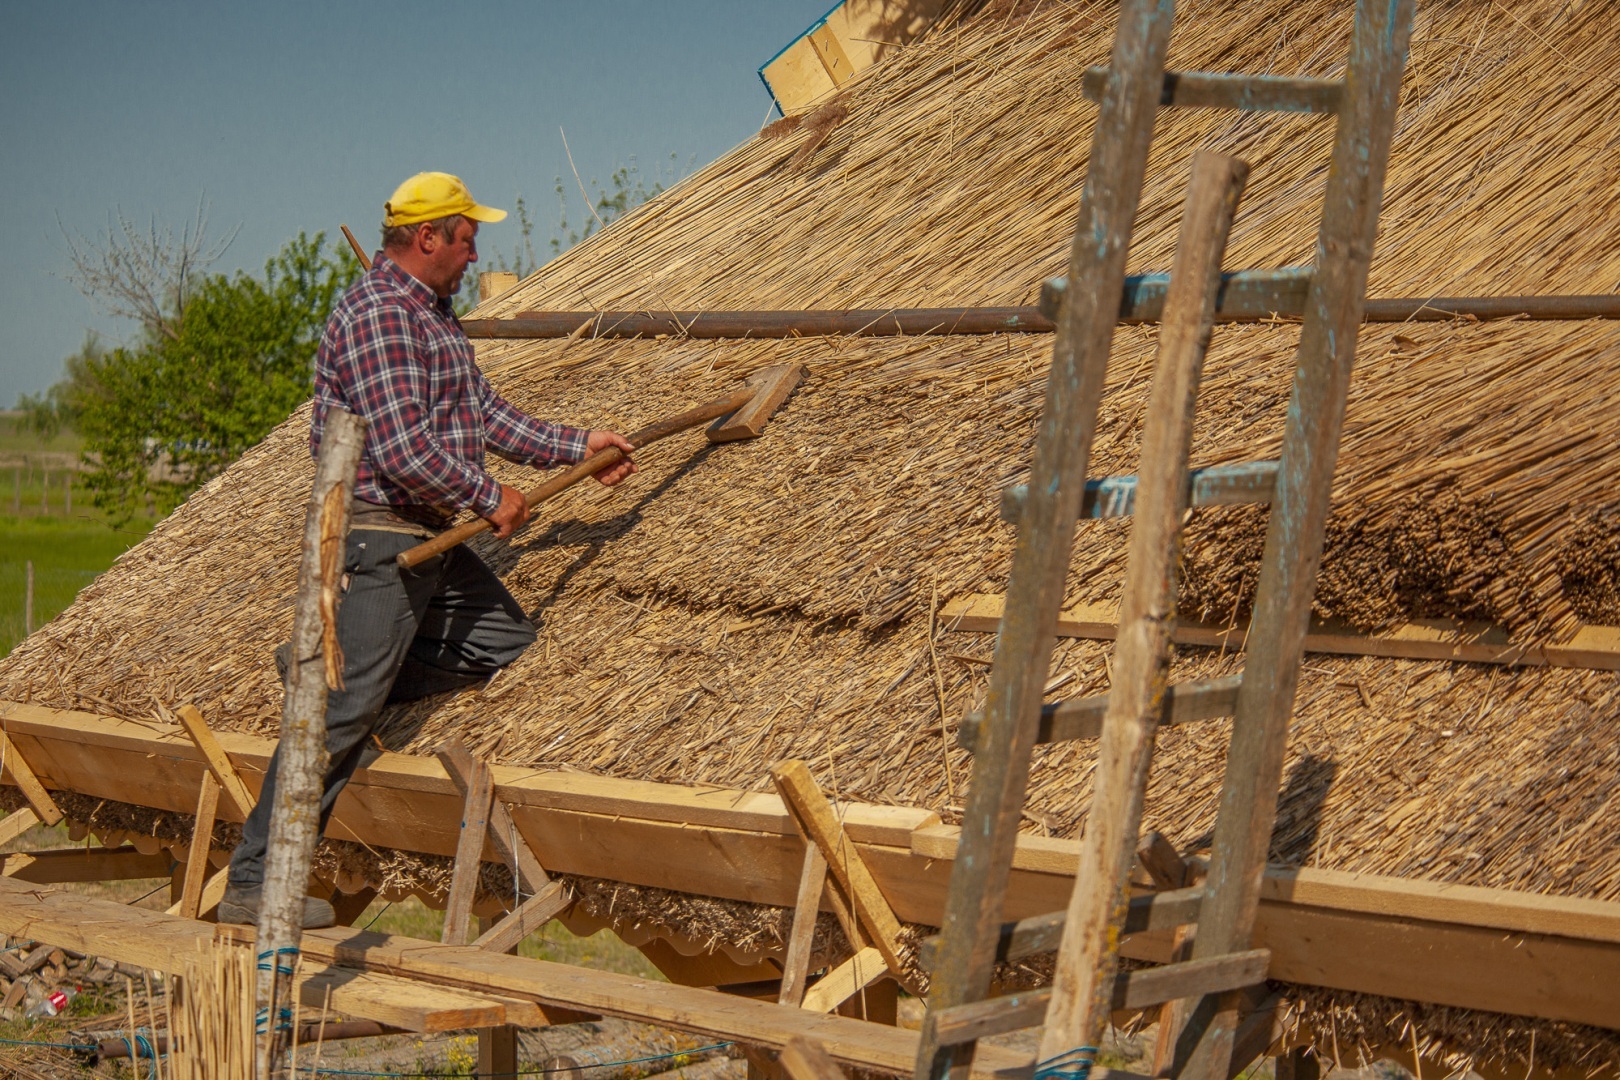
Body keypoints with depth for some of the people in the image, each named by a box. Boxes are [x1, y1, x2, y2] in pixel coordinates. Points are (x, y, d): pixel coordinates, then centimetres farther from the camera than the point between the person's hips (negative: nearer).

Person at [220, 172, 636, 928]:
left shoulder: (433, 312, 15)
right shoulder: (376, 314, -18)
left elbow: (486, 413, 20)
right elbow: (404, 449, -25)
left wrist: (577, 447, 13)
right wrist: (490, 497, -14)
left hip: (431, 540, 10)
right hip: (376, 537, -10)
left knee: (507, 641, 14)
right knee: (339, 717, -8)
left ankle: (326, 670, 14)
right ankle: (254, 881, -2)